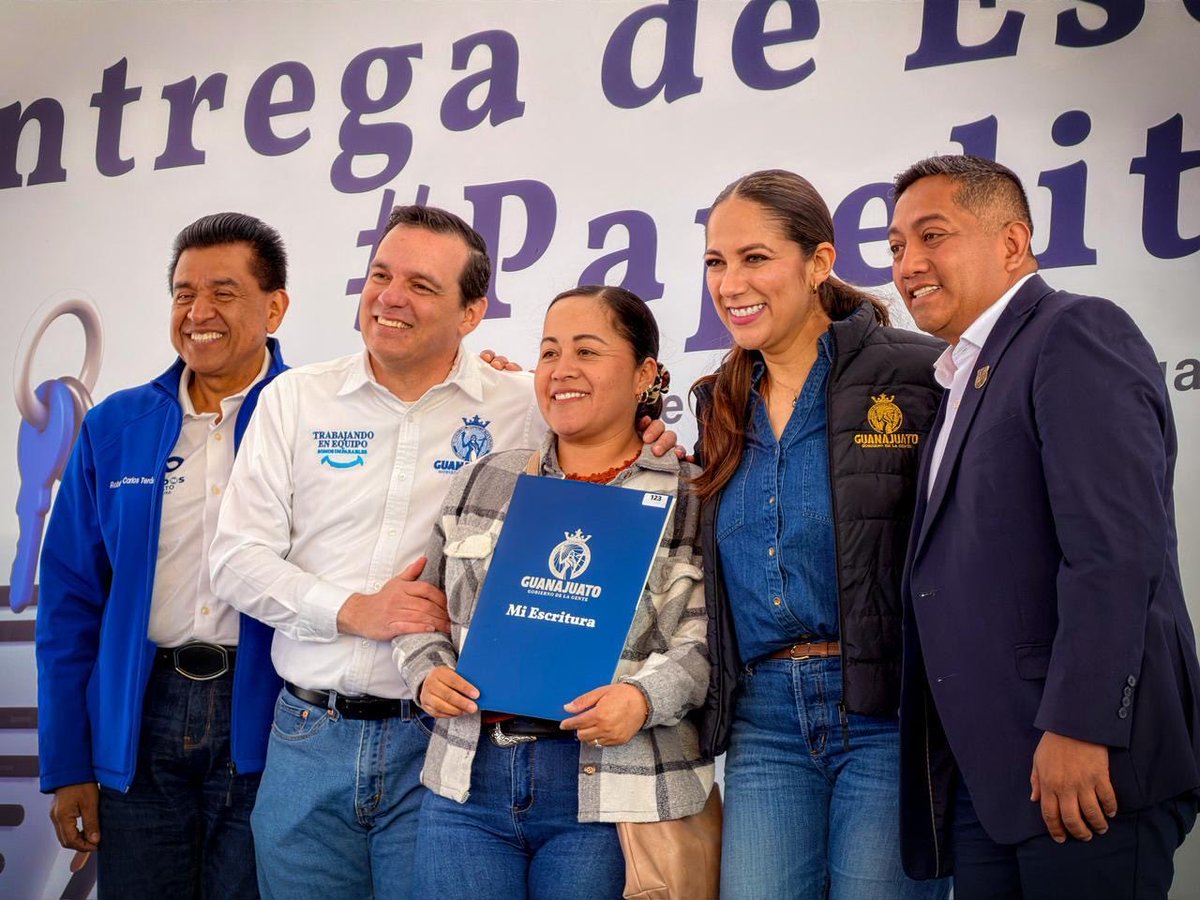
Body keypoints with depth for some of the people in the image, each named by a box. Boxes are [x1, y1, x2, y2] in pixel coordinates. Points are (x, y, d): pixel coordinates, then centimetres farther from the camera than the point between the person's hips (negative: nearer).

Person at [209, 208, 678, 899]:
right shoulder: (296, 399, 5)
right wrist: (354, 610, -11)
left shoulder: (526, 408, 0)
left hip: (445, 740, -2)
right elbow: (238, 557, 2)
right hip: (309, 735, 2)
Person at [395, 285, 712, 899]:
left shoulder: (690, 497, 0)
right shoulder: (482, 483, 13)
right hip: (468, 783, 4)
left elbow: (707, 635, -6)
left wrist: (645, 697, -22)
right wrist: (429, 674, -1)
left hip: (611, 797, -3)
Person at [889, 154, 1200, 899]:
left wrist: (1077, 728, -23)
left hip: (1080, 757, -8)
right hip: (982, 775, 8)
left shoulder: (1077, 334, -7)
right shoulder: (972, 376, 21)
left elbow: (1114, 548, -19)